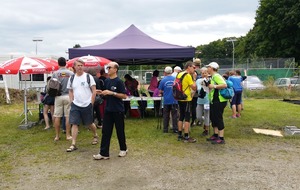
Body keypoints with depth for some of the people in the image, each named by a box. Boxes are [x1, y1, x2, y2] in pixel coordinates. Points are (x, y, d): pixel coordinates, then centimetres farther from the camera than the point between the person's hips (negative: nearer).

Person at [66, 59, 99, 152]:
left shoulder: (88, 77, -5)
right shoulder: (72, 78, 6)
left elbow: (94, 91, -4)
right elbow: (70, 91, 16)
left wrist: (91, 103, -8)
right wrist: (72, 101, 3)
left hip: (87, 105, -3)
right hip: (75, 105, 3)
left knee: (90, 123, 10)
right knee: (74, 124, -3)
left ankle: (95, 136, 37)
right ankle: (73, 144, 0)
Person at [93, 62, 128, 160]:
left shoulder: (119, 81, -11)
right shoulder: (107, 81, 9)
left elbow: (124, 96, -16)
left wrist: (112, 93, -21)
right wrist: (102, 93, -1)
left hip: (118, 110, -6)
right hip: (108, 110, 6)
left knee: (120, 131, 8)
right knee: (105, 132, 2)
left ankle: (123, 149, 27)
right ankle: (104, 153, 6)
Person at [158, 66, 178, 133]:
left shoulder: (163, 80, -7)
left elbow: (160, 91, -1)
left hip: (166, 101, 0)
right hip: (174, 100, 1)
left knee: (166, 115, 10)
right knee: (174, 115, 6)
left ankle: (165, 129, 13)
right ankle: (175, 129, 7)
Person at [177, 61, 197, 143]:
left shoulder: (179, 74, 11)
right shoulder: (188, 76, -15)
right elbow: (194, 88, -14)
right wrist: (194, 78, -5)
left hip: (180, 99, 9)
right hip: (186, 99, -8)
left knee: (181, 117, 13)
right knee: (187, 118, -3)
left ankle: (180, 135, 19)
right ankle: (186, 137, -1)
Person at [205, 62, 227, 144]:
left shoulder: (216, 76, -15)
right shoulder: (212, 77, 16)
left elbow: (224, 85, -28)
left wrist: (213, 86, -26)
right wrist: (208, 85, 11)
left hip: (219, 101, -11)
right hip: (213, 101, 11)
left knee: (218, 118, -7)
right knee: (213, 117, 17)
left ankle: (221, 138, -1)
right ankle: (215, 135, 28)